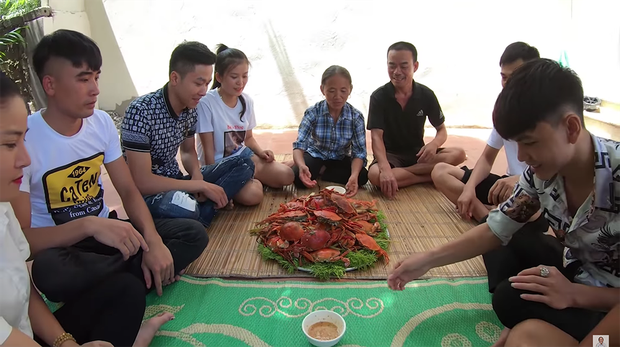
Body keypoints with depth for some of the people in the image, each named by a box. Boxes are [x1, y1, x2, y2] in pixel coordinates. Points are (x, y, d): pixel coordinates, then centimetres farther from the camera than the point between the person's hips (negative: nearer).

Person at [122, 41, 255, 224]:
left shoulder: (190, 109, -2)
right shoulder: (141, 111, -23)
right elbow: (141, 182, -25)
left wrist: (197, 175, -9)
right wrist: (201, 185, -22)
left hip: (174, 182, 8)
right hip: (146, 194, -8)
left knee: (244, 165, -1)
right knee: (182, 206, -42)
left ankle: (197, 218, -16)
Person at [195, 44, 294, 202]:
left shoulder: (247, 101, -1)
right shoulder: (206, 103, -20)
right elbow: (208, 149, -16)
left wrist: (261, 152, -7)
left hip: (243, 155, 6)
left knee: (286, 175, -8)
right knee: (252, 194, -29)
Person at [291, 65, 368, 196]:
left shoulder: (356, 117, -16)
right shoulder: (313, 113, -19)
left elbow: (359, 152, -19)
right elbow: (299, 145, -26)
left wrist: (354, 175, -41)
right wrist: (302, 166, -50)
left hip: (340, 159, 2)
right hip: (316, 155, -2)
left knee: (362, 176, -25)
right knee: (299, 178, -31)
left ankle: (320, 171, -7)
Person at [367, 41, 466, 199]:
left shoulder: (426, 95, -4)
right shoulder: (378, 97, -12)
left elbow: (442, 130, 3)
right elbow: (376, 136, -20)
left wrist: (434, 144, -24)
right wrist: (385, 169, -38)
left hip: (418, 153, 3)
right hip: (390, 155, -3)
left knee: (458, 154, -21)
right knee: (375, 175, -36)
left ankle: (401, 172, -23)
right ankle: (434, 175, -21)